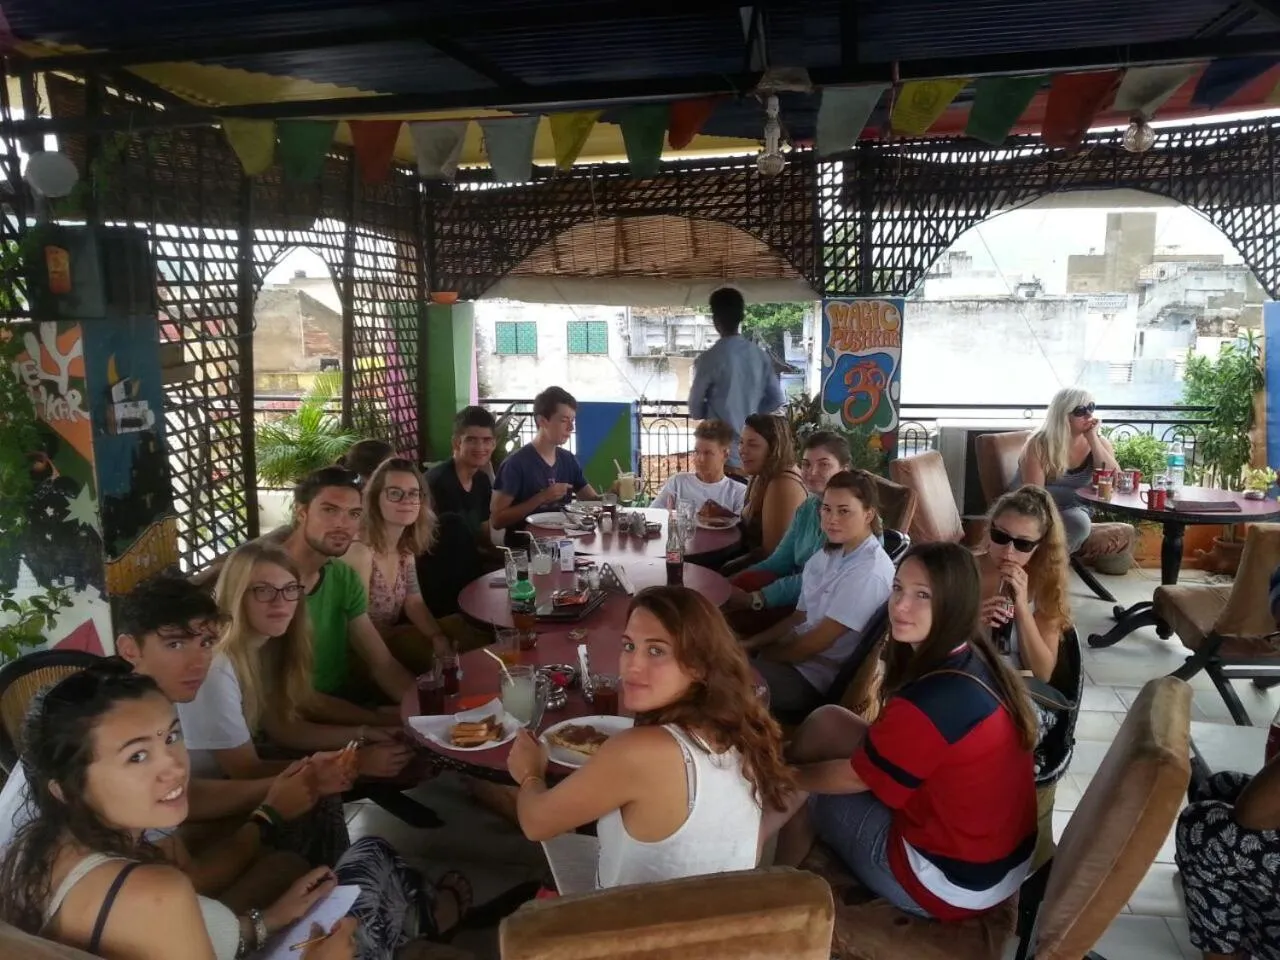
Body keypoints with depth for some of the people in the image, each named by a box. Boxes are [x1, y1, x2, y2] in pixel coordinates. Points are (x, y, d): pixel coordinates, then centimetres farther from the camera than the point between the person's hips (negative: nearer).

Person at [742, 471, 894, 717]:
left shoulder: (869, 573, -22)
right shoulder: (831, 554, 6)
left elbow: (818, 642, -19)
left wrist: (760, 655, -8)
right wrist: (751, 643, -1)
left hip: (816, 677, -8)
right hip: (796, 652, 8)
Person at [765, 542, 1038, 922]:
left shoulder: (933, 699, -31)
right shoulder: (975, 663, -3)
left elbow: (856, 777, -15)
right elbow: (889, 750, 9)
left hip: (951, 883, -8)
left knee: (807, 795, 7)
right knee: (827, 721, 4)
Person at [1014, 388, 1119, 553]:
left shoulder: (1098, 442, 2)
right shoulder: (1039, 444, -12)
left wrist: (1093, 439, -16)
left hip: (1074, 510, 4)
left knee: (1079, 523, -31)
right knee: (1079, 524, -33)